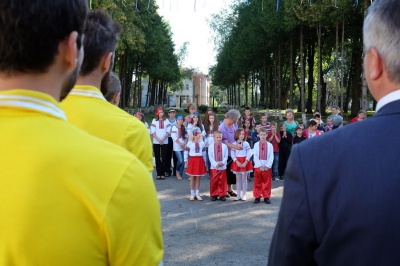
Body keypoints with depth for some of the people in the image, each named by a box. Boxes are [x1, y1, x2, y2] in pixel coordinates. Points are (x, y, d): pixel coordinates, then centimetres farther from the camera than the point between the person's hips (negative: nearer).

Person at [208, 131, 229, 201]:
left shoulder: (224, 146, 0)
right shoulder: (211, 146, -1)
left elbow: (226, 156, 1)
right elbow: (210, 157, -4)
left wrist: (223, 162, -15)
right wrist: (215, 164, -13)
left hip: (223, 166, 1)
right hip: (214, 166, 0)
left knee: (222, 181, 6)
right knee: (213, 182, 4)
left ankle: (222, 195, 15)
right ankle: (214, 195, 14)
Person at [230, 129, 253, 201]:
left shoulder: (246, 143, -2)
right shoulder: (234, 144, 1)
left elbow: (249, 153, -6)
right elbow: (232, 154, -3)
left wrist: (245, 162, -14)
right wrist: (237, 162, -14)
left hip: (245, 163, -1)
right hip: (237, 162, 1)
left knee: (244, 179, 4)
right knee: (238, 179, 8)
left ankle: (244, 195, 10)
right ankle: (238, 195, 13)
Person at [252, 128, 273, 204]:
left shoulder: (270, 145, 0)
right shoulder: (256, 144, 0)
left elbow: (271, 157, -2)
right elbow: (255, 157, -4)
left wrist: (267, 166, -11)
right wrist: (260, 166, -11)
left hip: (267, 167, 0)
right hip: (258, 166, 0)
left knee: (267, 183, 5)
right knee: (257, 183, 5)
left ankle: (266, 197, 13)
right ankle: (257, 197, 13)